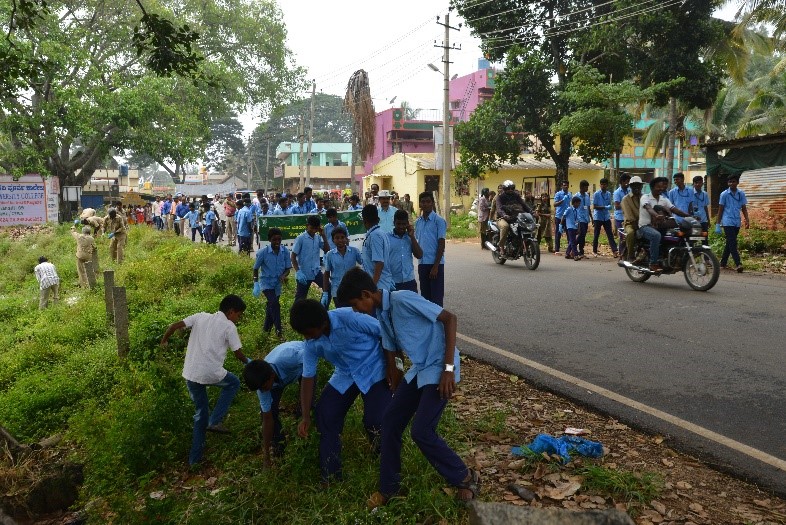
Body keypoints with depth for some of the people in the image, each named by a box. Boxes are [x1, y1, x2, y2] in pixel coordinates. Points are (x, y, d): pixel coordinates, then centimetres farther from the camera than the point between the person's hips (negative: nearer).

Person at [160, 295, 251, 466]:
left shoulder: (201, 316, 12)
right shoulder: (229, 326, -1)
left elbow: (175, 326, 8)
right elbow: (238, 354, 1)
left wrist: (164, 340, 26)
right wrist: (248, 362, 22)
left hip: (190, 374, 5)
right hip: (211, 374, -5)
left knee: (200, 413, 23)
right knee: (233, 383, 26)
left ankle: (195, 457, 24)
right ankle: (215, 421, 11)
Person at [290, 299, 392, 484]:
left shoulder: (350, 318, -31)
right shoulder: (312, 344, -13)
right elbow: (308, 377, -2)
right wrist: (306, 417, -3)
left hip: (373, 371, -5)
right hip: (345, 375, 6)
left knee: (376, 421, -18)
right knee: (324, 415, -4)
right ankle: (330, 476, 12)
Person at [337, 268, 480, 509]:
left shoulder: (403, 299, -20)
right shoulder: (382, 314, 7)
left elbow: (449, 318, -21)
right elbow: (391, 350, 18)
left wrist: (448, 368, -23)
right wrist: (394, 387, 22)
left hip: (439, 368, -9)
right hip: (418, 369, 9)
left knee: (421, 432, -11)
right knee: (390, 421, 7)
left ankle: (467, 479, 10)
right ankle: (389, 486, 23)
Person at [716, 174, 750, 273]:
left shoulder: (741, 194, 7)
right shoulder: (724, 194, -2)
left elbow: (744, 208, 10)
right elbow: (720, 209, 1)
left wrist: (747, 220, -4)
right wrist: (718, 224, -1)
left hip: (737, 222, 4)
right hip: (728, 222, -4)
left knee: (729, 243, 10)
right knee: (732, 243, -12)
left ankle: (723, 263, 19)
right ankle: (738, 264, -19)